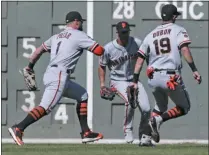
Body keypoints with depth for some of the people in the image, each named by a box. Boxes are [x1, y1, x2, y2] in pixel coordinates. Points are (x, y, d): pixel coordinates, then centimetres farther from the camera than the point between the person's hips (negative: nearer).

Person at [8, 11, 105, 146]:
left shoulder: (57, 37, 21)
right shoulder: (79, 35, -1)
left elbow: (39, 50, 22)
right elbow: (99, 51, -4)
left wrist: (30, 66, 28)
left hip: (50, 74, 10)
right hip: (59, 76, -10)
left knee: (82, 95, 20)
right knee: (46, 107, -20)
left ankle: (86, 133, 16)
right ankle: (18, 128, -31)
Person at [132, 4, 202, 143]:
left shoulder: (151, 35, 15)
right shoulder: (178, 30, 3)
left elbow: (140, 59, 11)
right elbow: (184, 49, -15)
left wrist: (135, 81, 13)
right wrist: (194, 70, -20)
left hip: (153, 78, 5)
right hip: (171, 77, -5)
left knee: (161, 106, 28)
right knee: (184, 108, 10)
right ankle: (160, 119, -15)